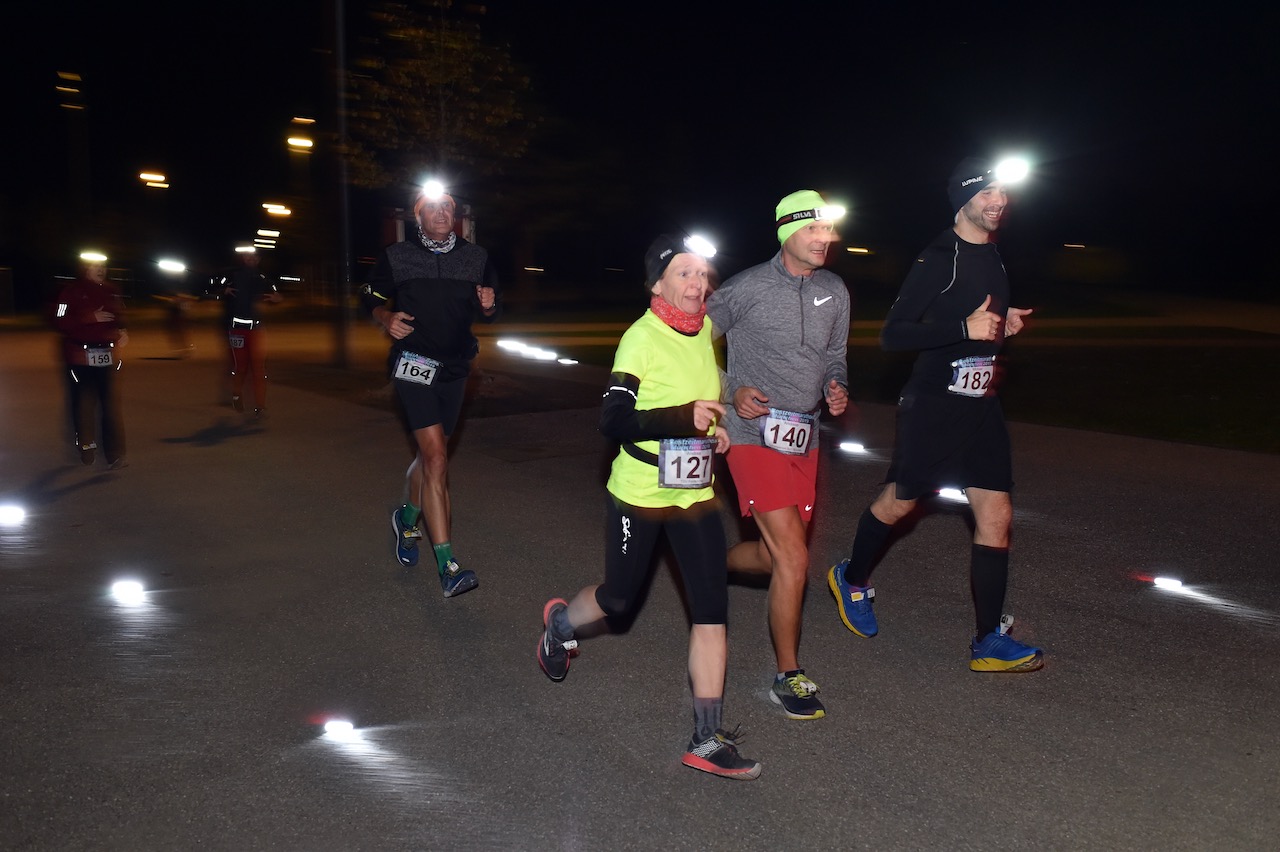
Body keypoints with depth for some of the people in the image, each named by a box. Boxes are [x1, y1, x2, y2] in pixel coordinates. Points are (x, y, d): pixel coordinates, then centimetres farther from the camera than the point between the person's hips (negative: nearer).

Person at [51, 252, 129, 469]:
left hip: (107, 355, 4)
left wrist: (122, 332, 3)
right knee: (84, 402, 2)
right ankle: (86, 446, 23)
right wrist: (92, 318, -18)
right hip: (81, 355, -3)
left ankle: (115, 454, -4)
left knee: (111, 404, -2)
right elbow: (60, 322, -12)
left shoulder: (111, 291, 9)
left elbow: (119, 316, 23)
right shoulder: (71, 292, -5)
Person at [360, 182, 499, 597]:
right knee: (436, 457, -18)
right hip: (414, 363, -4)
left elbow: (487, 313, 14)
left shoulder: (476, 258, 7)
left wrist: (488, 305, -9)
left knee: (429, 455, 17)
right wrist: (387, 319, -11)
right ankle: (447, 565, -19)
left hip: (454, 368, 4)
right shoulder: (397, 256, -1)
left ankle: (407, 519, 46)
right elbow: (375, 300, 10)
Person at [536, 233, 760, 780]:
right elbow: (612, 421, -22)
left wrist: (713, 426, 4)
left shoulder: (705, 329, 4)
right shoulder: (641, 339, -16)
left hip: (695, 494, 5)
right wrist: (684, 418, -29)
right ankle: (560, 623, 48)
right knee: (618, 602, 12)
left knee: (712, 609, -3)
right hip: (640, 494, -5)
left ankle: (707, 739, 6)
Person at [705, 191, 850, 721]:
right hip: (754, 435, -6)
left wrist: (836, 387, -2)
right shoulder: (747, 287, -9)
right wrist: (732, 391, -12)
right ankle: (788, 678, 4)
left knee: (775, 557, 14)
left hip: (804, 438, 6)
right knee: (794, 560, -12)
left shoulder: (835, 291, 7)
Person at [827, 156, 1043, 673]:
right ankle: (852, 578, 36)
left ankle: (990, 641, 7)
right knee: (899, 503, 8)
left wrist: (1006, 326, 5)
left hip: (981, 405, 7)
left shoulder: (994, 259, 13)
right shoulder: (938, 259, -13)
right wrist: (965, 328, -24)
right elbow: (893, 335, -18)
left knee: (996, 515, 0)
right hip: (932, 404, -7)